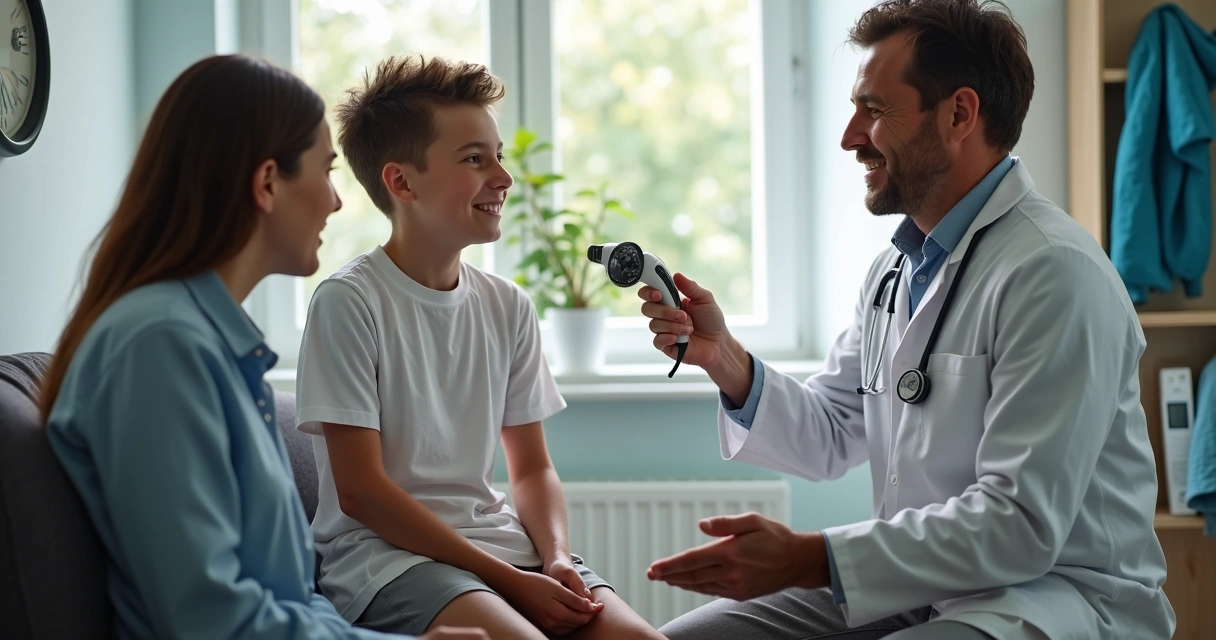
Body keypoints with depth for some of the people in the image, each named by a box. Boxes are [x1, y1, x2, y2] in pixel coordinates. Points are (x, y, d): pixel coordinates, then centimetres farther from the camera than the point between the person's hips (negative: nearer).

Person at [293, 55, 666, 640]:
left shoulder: (508, 307, 9)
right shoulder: (349, 301, -9)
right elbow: (360, 491, -12)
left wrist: (557, 558, -6)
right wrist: (506, 579, -15)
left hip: (496, 539, 6)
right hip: (383, 547, -5)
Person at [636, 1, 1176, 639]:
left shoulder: (1053, 274, -19)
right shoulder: (897, 268, 11)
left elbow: (1021, 526, -24)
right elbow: (830, 438, 14)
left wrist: (807, 558, -24)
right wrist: (724, 360, -3)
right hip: (916, 583, 8)